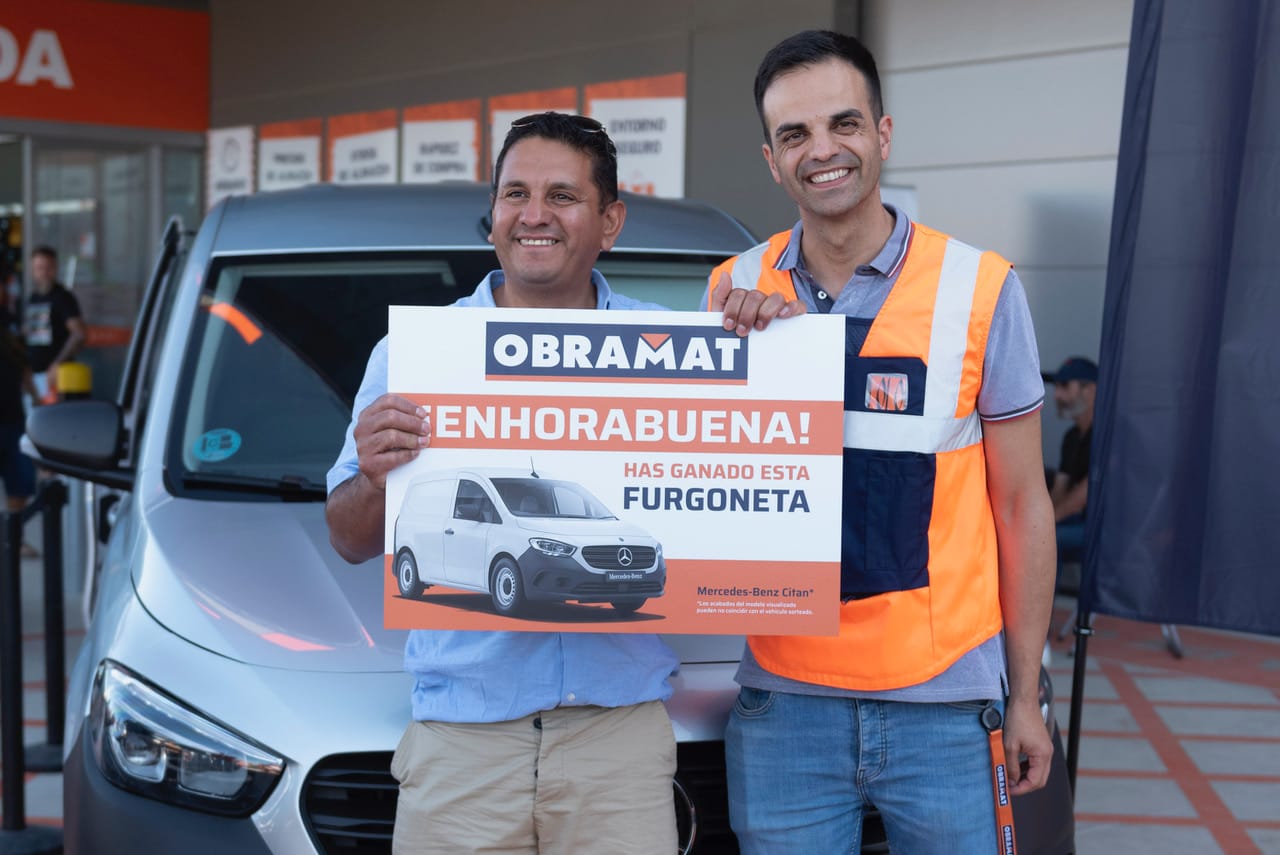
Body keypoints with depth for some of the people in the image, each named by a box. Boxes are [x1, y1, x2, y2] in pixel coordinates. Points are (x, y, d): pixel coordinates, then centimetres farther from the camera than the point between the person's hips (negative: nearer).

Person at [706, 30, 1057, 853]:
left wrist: (1026, 697, 1)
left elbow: (1021, 504, 1)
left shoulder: (979, 289, -3)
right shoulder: (734, 293, 3)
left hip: (944, 704, -2)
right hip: (784, 699, 2)